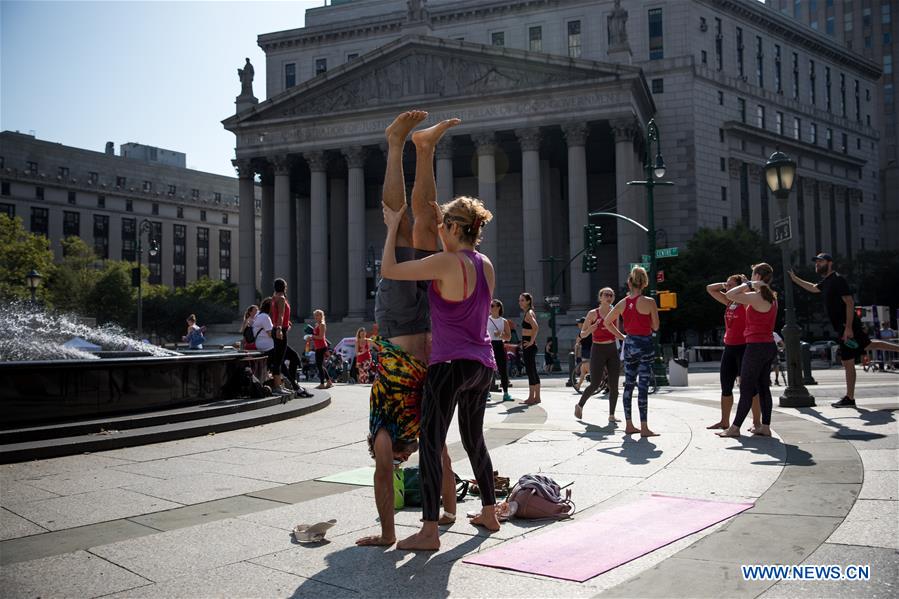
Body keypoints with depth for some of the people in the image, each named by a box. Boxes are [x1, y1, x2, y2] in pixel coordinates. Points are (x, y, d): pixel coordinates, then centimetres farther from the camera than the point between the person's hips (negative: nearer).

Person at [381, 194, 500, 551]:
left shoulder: (446, 263, -16)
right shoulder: (486, 266, 7)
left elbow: (388, 270, -11)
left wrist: (392, 228, 0)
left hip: (451, 365, -8)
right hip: (482, 365, 8)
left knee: (430, 443, -3)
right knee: (474, 440, 21)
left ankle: (429, 532, -2)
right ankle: (489, 513, 32)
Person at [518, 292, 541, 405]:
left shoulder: (529, 313, -12)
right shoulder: (529, 313, 16)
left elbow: (536, 328, -27)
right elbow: (534, 328, 25)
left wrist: (531, 341, -21)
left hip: (528, 346, -10)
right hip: (528, 346, 10)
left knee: (530, 371, -6)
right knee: (533, 371, 12)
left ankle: (531, 398, -4)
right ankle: (537, 397, 16)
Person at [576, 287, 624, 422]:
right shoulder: (593, 313, -6)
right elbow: (582, 335, -4)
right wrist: (590, 330, -23)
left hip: (612, 350, 4)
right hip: (598, 350, -4)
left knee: (614, 385, 1)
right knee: (595, 384, -2)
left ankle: (612, 415, 10)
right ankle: (580, 405, 22)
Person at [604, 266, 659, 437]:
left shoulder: (623, 303, 3)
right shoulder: (649, 302, -11)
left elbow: (606, 322, 11)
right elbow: (655, 327, -6)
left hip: (629, 344, 5)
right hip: (645, 344, -5)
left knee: (629, 385, 12)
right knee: (643, 386, -4)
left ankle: (629, 425, 18)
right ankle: (644, 428, -2)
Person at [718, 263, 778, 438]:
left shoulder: (756, 297, -16)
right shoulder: (771, 297, 12)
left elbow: (729, 295, -16)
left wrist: (748, 285, -8)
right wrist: (751, 287, 18)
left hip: (756, 347, -9)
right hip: (769, 346, 9)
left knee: (746, 389, -4)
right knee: (763, 387, 11)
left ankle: (735, 427, 1)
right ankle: (765, 426, 14)